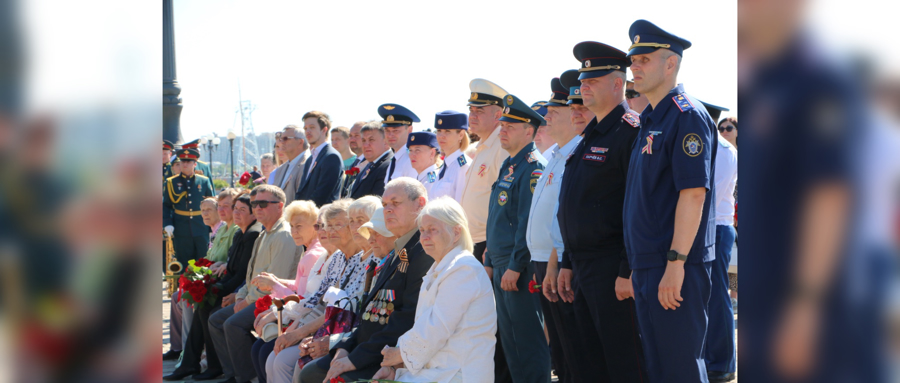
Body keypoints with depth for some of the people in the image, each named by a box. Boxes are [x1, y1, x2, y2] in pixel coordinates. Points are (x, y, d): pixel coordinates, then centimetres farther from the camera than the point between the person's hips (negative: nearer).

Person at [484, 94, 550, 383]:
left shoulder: (533, 167, -13)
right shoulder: (508, 166, 17)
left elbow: (529, 221, -20)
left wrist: (515, 266, -21)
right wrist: (490, 261, 19)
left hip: (521, 270, -10)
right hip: (502, 267, 10)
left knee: (528, 340, -5)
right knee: (509, 339, 14)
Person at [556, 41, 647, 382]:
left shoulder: (630, 132, -12)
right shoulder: (590, 137, 18)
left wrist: (629, 272, -22)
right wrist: (568, 263, 19)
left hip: (612, 271, -10)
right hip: (584, 270, 10)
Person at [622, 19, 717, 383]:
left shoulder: (687, 117, -12)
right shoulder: (650, 121, 17)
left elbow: (693, 193, -20)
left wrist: (675, 263, -23)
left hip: (675, 269, -9)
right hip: (648, 266, 9)